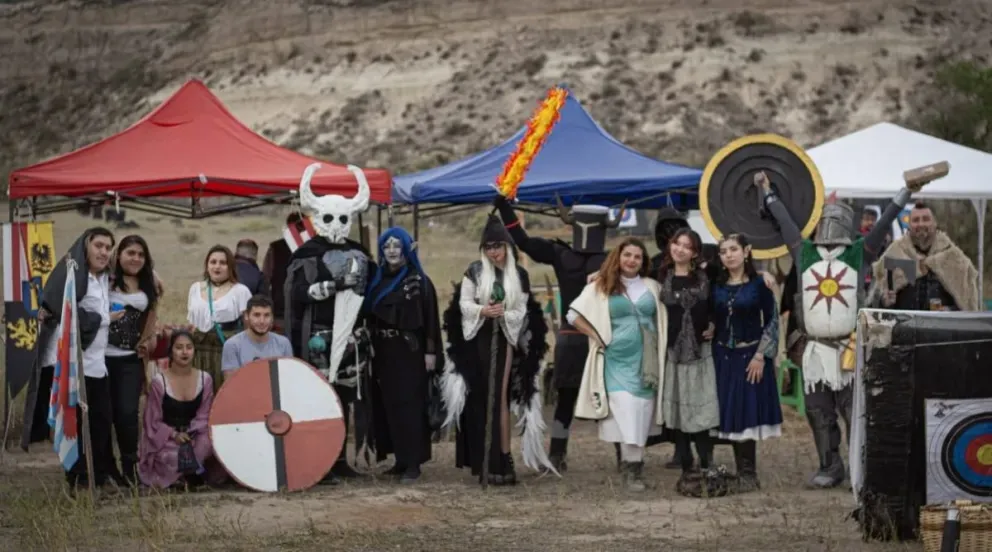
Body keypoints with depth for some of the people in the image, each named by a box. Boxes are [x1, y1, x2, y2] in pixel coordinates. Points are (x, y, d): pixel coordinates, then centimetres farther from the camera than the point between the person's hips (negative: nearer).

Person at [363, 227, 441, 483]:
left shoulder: (419, 281, -3)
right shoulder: (378, 281, 11)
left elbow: (430, 317, -6)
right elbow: (370, 316, 12)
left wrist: (431, 351, -11)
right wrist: (369, 345, 5)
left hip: (410, 351, -5)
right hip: (384, 352, 5)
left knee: (409, 403, -8)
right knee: (388, 404, 4)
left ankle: (413, 462, -7)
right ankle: (401, 458, 11)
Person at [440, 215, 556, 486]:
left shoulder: (519, 275, 6)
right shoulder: (475, 271, 5)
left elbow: (521, 313, 5)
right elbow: (464, 303, 1)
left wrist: (504, 314, -15)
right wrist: (482, 311, -18)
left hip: (504, 341, 0)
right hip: (477, 342, 0)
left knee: (500, 397, -6)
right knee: (478, 398, 0)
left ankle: (501, 460, -8)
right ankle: (480, 460, 6)